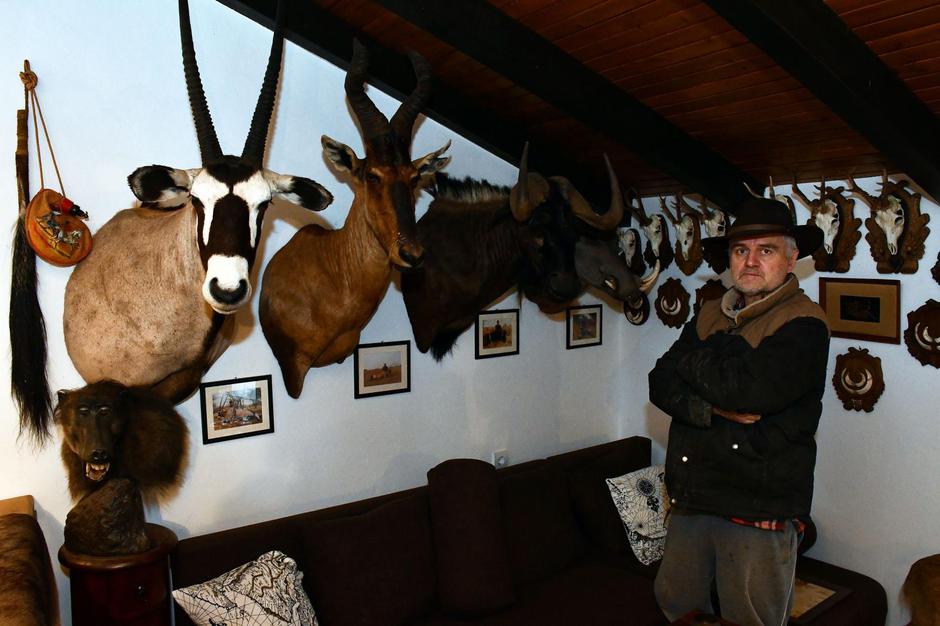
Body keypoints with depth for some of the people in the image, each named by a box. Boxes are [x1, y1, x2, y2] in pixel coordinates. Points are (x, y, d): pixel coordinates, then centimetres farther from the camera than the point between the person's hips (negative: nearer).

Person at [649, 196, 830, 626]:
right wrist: (713, 410, -18)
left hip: (759, 512, -6)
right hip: (692, 499, 7)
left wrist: (692, 360, -9)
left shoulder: (803, 324, -11)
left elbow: (748, 389, -26)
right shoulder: (710, 315, 9)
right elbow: (660, 384, 0)